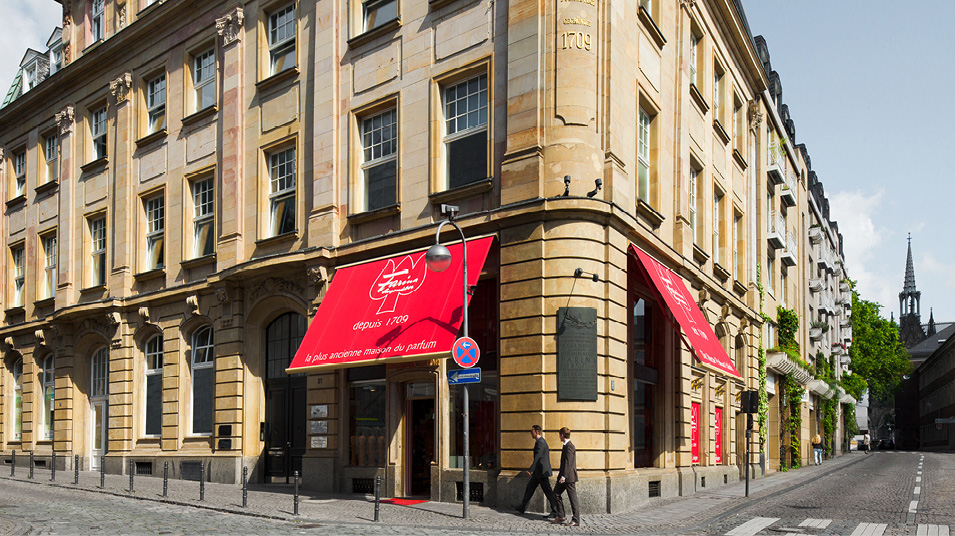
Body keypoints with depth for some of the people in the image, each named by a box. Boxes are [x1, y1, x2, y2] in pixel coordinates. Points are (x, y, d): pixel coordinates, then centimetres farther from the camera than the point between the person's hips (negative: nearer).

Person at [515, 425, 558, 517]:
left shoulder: (540, 442, -18)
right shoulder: (541, 441, 15)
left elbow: (537, 457, -23)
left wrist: (530, 470, -24)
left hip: (542, 471, -11)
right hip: (538, 472, 11)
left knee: (548, 492, -5)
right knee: (530, 487, 14)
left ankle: (555, 511, 0)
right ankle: (522, 507, 21)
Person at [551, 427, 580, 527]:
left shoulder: (569, 446, -16)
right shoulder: (566, 446, 15)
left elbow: (568, 462, -22)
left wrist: (564, 476, -24)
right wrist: (561, 473, 27)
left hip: (569, 477, -11)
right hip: (564, 476, 11)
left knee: (573, 498, -4)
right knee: (556, 493, 12)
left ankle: (576, 520, 0)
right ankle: (560, 516, 18)